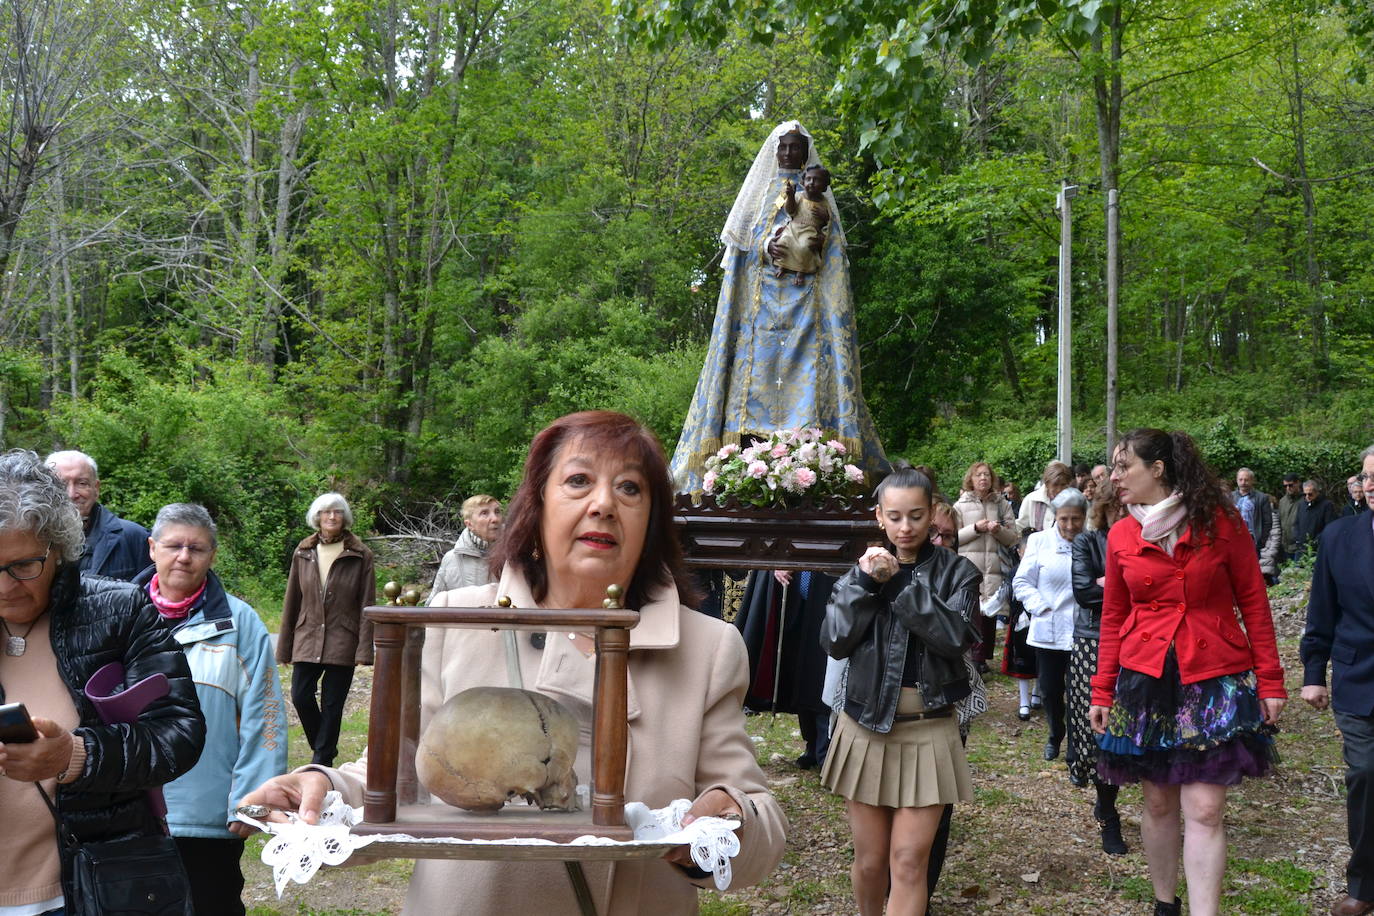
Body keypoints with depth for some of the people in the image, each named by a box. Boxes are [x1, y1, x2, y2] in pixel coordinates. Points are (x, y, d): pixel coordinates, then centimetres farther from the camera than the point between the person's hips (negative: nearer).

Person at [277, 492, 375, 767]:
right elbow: (291, 602, 11)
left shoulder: (360, 555, -2)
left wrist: (364, 649, -12)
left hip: (342, 642, -3)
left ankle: (322, 758, 15)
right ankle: (325, 747, 19)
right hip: (307, 639, 3)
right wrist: (285, 647, 9)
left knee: (332, 703, 2)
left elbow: (367, 605, -4)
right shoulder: (303, 553, 7)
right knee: (301, 696, -4)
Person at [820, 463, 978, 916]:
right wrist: (865, 582, -14)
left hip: (928, 730, -2)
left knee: (909, 861, -5)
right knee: (870, 860, 9)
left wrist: (898, 583, -17)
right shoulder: (862, 565, 6)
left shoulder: (956, 571, 1)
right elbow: (835, 641, -4)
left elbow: (955, 637, -16)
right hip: (866, 726, 2)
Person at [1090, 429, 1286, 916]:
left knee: (1204, 810, -7)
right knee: (1159, 803, 10)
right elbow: (1113, 618, 9)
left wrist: (1270, 681, -4)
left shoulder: (1221, 523, -5)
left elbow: (1254, 603, -1)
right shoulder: (1121, 535, 4)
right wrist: (1102, 691, 7)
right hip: (1145, 680, 3)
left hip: (1215, 682, -3)